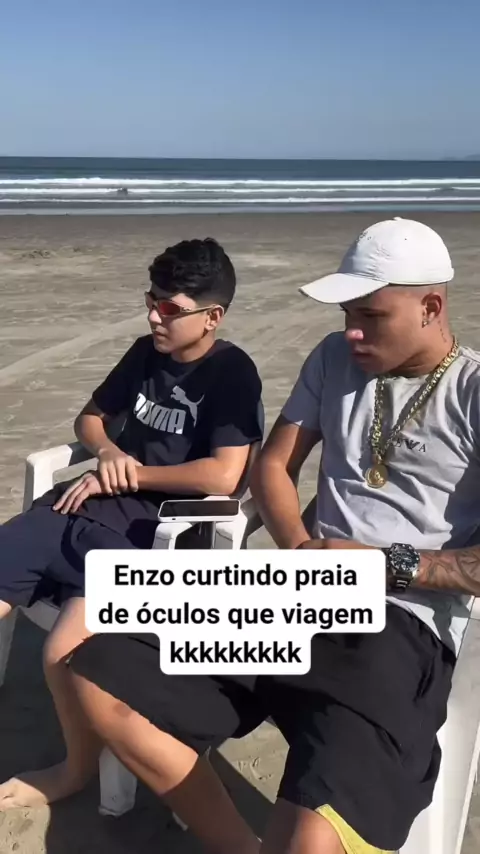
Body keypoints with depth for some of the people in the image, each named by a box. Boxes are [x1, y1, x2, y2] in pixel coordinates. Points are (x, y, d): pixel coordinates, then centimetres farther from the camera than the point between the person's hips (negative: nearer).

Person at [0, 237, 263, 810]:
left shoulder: (232, 373, -7)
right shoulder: (146, 352, 13)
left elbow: (223, 476, -19)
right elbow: (89, 418, 24)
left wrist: (128, 476, -10)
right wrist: (109, 451, 0)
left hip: (151, 527, -7)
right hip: (84, 507, 7)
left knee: (64, 653, -26)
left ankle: (79, 767, 5)